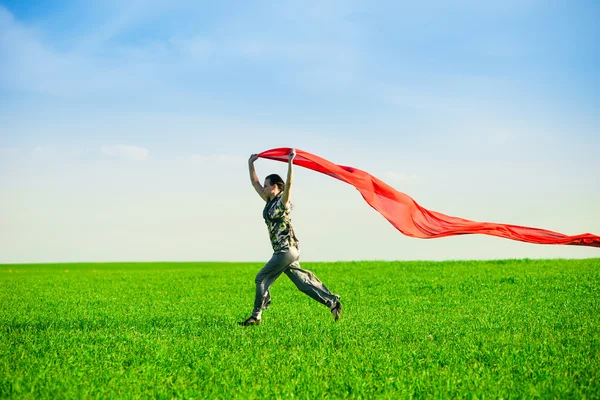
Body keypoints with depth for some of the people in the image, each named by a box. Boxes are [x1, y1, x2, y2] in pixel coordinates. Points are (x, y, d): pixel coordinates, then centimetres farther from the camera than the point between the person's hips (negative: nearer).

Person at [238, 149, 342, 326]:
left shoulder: (282, 201, -9)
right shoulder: (269, 201, 13)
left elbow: (289, 183, -25)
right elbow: (255, 183, 18)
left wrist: (290, 162, -30)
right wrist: (251, 164, 16)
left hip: (287, 250, -9)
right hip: (282, 251, 9)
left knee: (261, 278, -7)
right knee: (303, 282, 8)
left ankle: (256, 316, -3)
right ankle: (332, 301, 9)